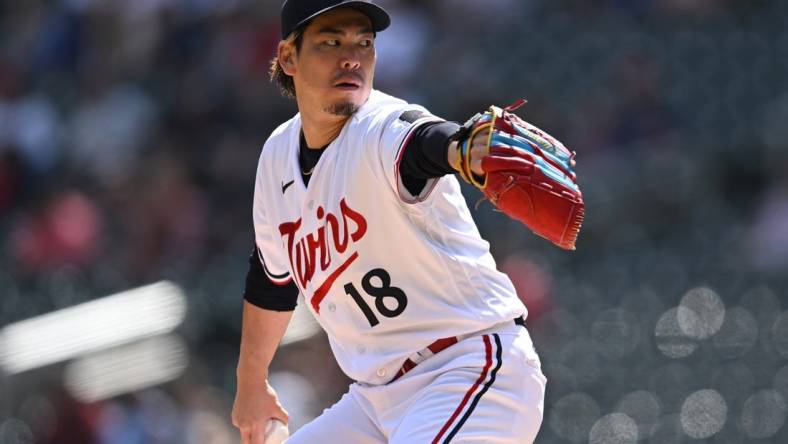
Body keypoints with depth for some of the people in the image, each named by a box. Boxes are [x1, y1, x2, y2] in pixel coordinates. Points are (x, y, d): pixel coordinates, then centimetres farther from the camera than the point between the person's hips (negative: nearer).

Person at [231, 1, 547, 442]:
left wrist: (473, 150, -68)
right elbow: (273, 274, 22)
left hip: (474, 369, -8)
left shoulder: (386, 130, -18)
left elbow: (428, 141, -44)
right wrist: (251, 382, 32)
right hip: (380, 397, 8)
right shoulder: (278, 155, 5)